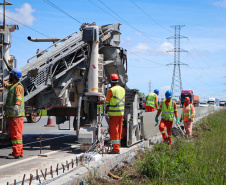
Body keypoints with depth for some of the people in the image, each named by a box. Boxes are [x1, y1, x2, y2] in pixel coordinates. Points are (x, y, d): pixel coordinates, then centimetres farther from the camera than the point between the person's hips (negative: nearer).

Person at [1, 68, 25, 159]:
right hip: (12, 115, 10)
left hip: (17, 115, -10)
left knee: (16, 134, -10)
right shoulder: (12, 86, 21)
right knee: (13, 133, 13)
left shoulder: (18, 87, -12)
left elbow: (19, 96, -30)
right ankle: (19, 152, 18)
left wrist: (17, 105, -46)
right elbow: (6, 85, 43)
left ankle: (17, 153, -10)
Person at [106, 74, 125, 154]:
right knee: (118, 131, 14)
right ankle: (117, 147, 21)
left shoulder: (111, 90, -14)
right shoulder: (123, 89, 7)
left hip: (113, 113, -7)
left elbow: (107, 102, -4)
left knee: (113, 131, -4)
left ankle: (116, 149, -6)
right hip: (121, 112, 7)